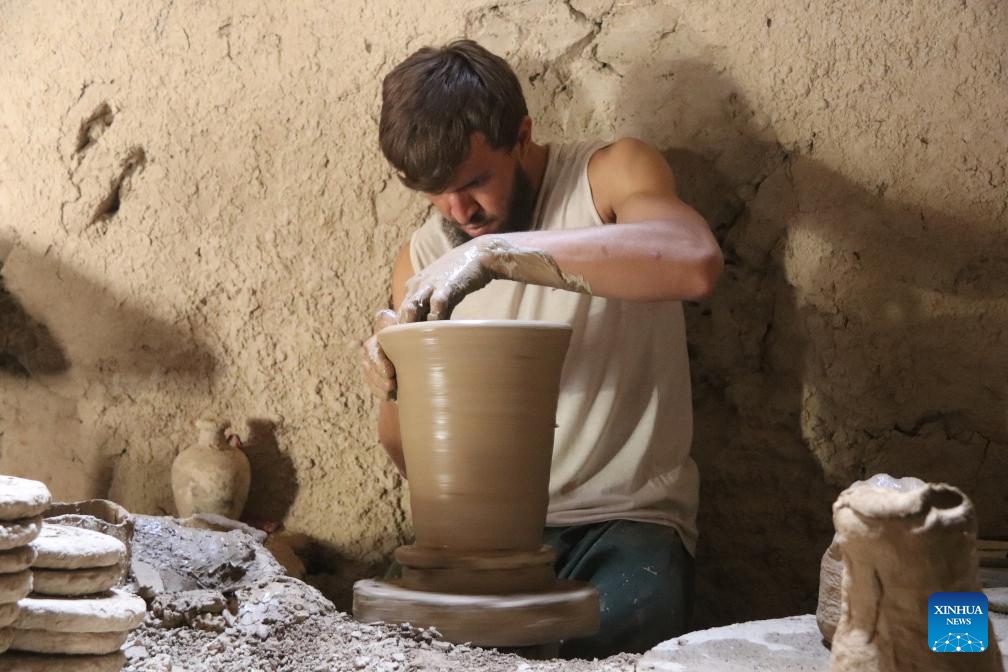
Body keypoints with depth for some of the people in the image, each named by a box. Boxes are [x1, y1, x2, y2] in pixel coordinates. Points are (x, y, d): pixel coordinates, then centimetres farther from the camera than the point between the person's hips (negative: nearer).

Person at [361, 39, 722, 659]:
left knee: (610, 639, -31)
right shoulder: (423, 257, 6)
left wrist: (495, 251, -31)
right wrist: (396, 390, -14)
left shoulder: (611, 175, -5)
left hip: (627, 518, -3)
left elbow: (697, 263, -30)